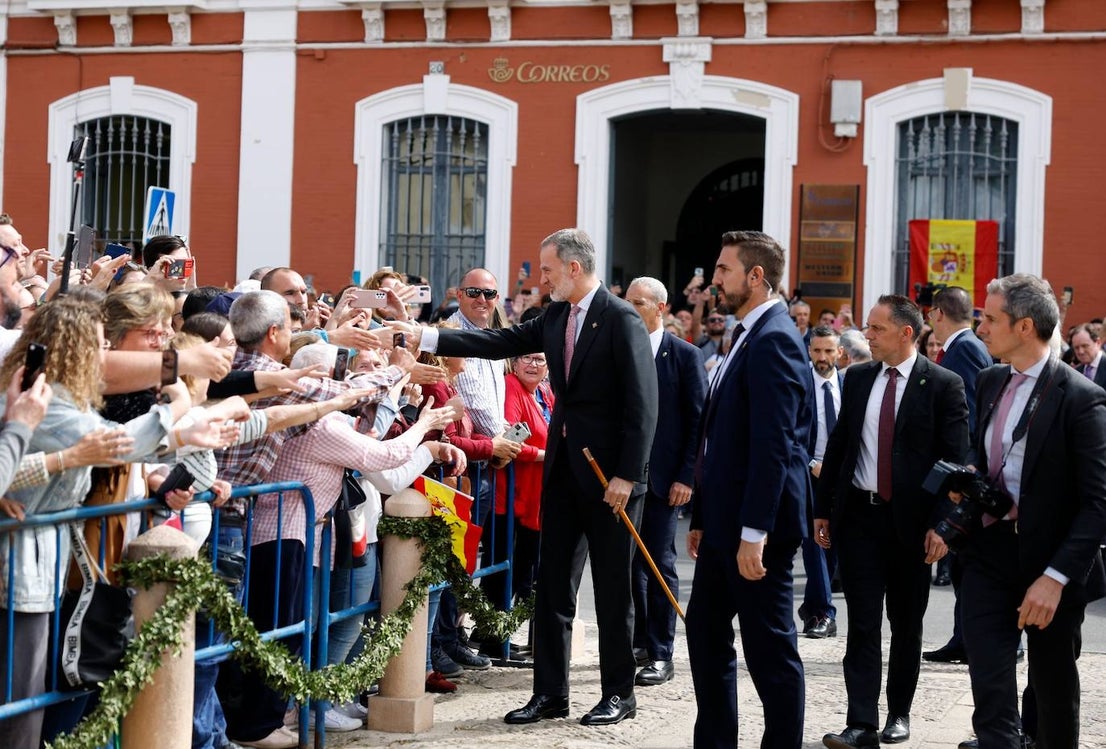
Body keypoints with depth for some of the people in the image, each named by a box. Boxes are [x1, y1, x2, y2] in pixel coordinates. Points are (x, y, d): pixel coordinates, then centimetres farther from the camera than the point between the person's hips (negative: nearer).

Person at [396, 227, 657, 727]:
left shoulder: (622, 320, -14)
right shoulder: (556, 317, 9)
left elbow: (642, 404, -17)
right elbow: (501, 343, 8)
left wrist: (627, 476, -19)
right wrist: (424, 337, 1)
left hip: (609, 473, -7)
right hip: (563, 465, 8)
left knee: (612, 587, 3)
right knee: (552, 582, 8)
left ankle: (619, 694, 15)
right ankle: (550, 693, 15)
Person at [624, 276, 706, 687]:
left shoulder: (685, 356, -3)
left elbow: (698, 420, -4)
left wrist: (686, 476, -10)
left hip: (662, 479, -4)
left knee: (659, 564, -1)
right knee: (629, 562, 8)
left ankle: (660, 655, 4)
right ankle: (639, 641, 20)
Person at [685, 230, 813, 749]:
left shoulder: (774, 340, -16)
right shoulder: (747, 337, 16)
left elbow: (773, 446, -22)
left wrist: (754, 533, -25)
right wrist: (704, 519, 18)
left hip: (756, 526, -10)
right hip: (726, 522, 10)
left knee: (771, 649, -1)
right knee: (706, 634, 15)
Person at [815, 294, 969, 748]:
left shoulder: (943, 385, -6)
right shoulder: (857, 378, 7)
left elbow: (955, 460, -8)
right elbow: (838, 446, 11)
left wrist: (942, 523, -14)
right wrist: (823, 509, 8)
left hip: (911, 520, -3)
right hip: (858, 514, 3)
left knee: (906, 623, 11)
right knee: (862, 622, -2)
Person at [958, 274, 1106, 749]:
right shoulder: (989, 383, 7)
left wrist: (1055, 577, -24)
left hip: (1048, 564, -5)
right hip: (989, 553, 5)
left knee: (1055, 692, 13)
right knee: (990, 692, -4)